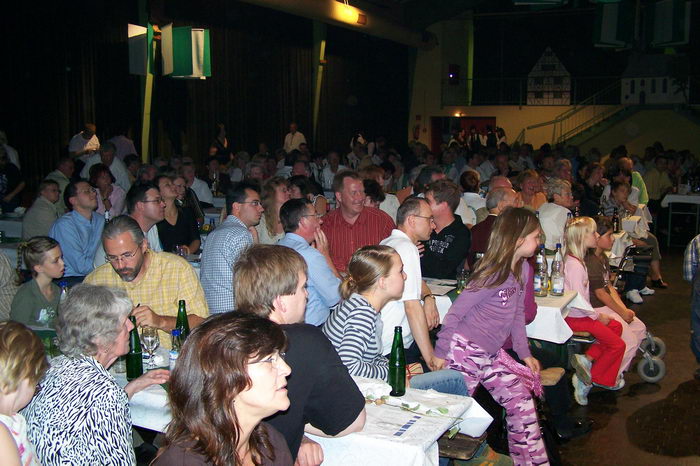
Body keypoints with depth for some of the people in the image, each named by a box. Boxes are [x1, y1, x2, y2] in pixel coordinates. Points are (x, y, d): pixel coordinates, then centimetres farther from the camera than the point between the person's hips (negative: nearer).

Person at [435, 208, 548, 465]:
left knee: (521, 400, 10)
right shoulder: (492, 275, -20)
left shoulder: (522, 270, 4)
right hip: (464, 350, -8)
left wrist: (524, 353, 16)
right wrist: (440, 354, -17)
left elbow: (518, 313, 16)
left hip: (492, 354, 9)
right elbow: (455, 313, -17)